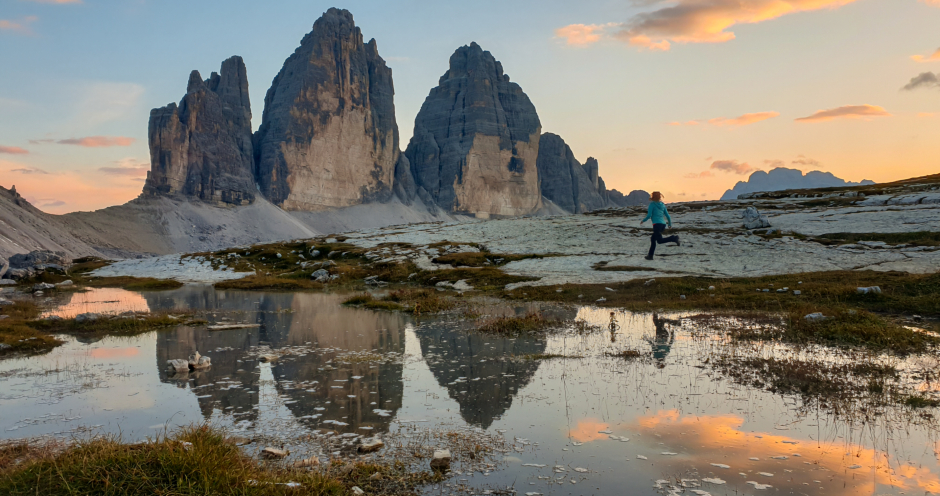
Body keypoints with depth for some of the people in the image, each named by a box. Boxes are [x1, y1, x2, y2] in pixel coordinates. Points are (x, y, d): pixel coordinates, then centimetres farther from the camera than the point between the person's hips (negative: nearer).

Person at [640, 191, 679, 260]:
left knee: (660, 240, -11)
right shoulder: (662, 205, 14)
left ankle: (673, 238, -31)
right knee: (653, 239, 16)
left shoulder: (652, 204, -3)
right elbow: (667, 215, 14)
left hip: (657, 224, -7)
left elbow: (649, 215, -11)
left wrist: (643, 220, 5)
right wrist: (670, 223, 29)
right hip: (663, 224, 7)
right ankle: (650, 255, 15)